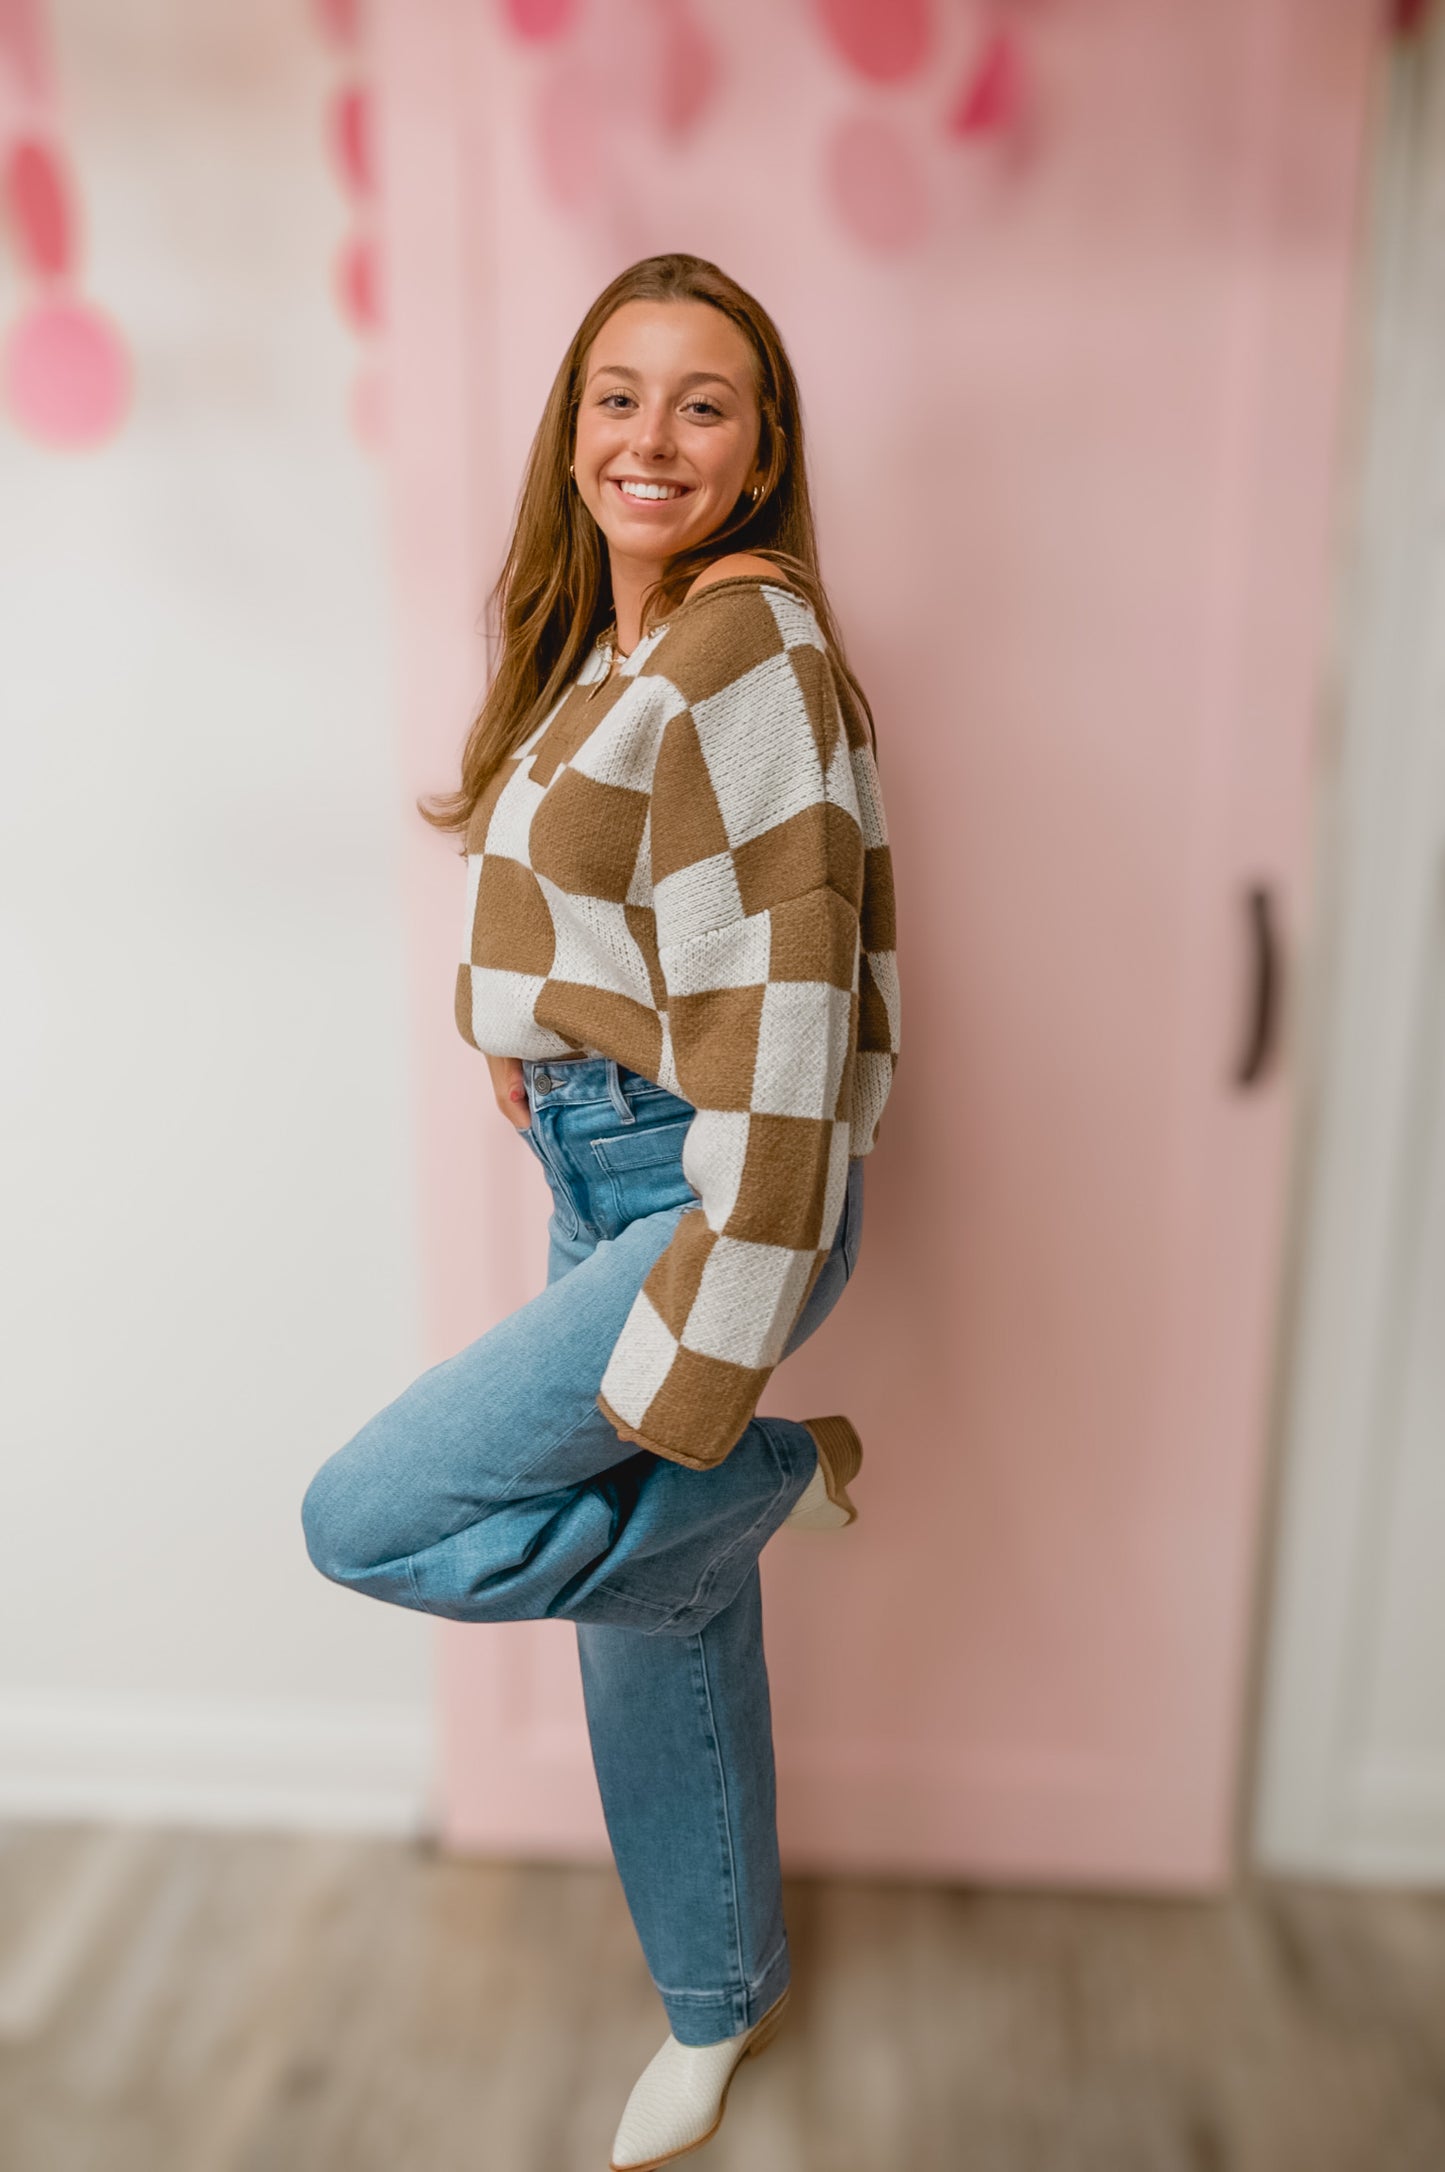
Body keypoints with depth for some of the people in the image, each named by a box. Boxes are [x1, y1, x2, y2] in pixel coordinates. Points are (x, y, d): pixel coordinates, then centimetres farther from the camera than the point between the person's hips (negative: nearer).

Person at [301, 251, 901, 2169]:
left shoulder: (752, 651, -16)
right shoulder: (593, 653, 12)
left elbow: (781, 1016, -23)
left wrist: (703, 1377, -23)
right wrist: (534, 1034, 6)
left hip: (707, 1196, -8)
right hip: (595, 1181, 8)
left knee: (369, 1519, -10)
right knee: (657, 1627, 17)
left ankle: (791, 1475, 9)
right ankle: (720, 2002, 40)